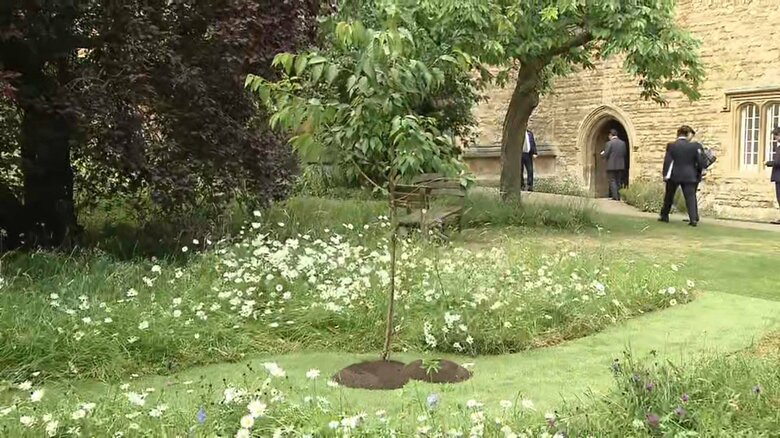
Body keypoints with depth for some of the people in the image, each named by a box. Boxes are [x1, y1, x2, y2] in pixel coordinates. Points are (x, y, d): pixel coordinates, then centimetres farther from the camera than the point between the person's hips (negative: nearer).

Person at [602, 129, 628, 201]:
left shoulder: (609, 143, -12)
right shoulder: (623, 143, 4)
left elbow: (605, 155, -13)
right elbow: (625, 154, 9)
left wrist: (602, 154, 9)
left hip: (612, 166, -5)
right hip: (621, 166, 5)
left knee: (612, 181, 0)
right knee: (618, 181, 13)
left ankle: (615, 197, -7)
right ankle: (618, 196, 13)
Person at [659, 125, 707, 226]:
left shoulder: (671, 146, -3)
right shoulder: (694, 146, -1)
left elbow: (667, 161, -4)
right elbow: (701, 162, -1)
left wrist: (665, 175, 1)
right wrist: (699, 173, 13)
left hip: (674, 175, 0)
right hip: (689, 176, 0)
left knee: (669, 196, 15)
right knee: (690, 197, -2)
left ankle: (664, 216, 24)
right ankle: (693, 219, -12)